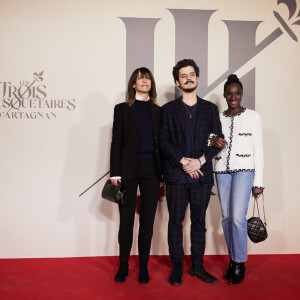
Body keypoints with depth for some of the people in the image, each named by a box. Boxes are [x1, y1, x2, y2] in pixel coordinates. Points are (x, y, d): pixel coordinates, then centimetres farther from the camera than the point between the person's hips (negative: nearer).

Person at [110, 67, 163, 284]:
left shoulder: (158, 111, 12)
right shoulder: (122, 109, 5)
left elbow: (161, 143, 10)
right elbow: (116, 142, 0)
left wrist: (162, 175, 5)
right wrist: (115, 173, -7)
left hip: (151, 169, 2)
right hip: (129, 169, -2)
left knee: (147, 220, 7)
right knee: (126, 220, 5)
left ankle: (143, 265, 20)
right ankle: (123, 265, 21)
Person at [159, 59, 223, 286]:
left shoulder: (210, 109, 10)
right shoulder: (168, 109, 8)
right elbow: (164, 141, -1)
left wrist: (200, 161, -10)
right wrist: (183, 161, -13)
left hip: (202, 174, 1)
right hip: (176, 175, -1)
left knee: (199, 222, 9)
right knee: (175, 222, 4)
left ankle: (198, 266, 21)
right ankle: (177, 267, 17)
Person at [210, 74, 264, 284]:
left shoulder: (253, 117, 3)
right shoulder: (218, 118, 10)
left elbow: (258, 150, 2)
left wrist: (258, 182, -2)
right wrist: (212, 141, -13)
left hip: (244, 170, -3)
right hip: (222, 170, 4)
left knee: (238, 217, -12)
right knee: (226, 217, 6)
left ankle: (240, 264, 5)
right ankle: (233, 259, 21)